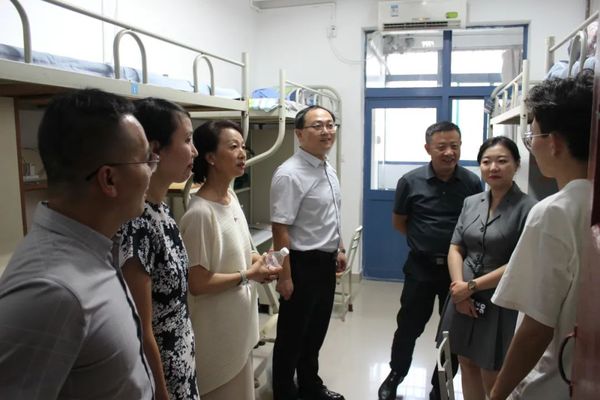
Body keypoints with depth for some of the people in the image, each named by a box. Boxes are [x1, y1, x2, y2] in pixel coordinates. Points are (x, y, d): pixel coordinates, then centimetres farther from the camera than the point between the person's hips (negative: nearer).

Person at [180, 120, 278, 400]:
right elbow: (197, 284, -23)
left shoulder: (231, 196, 1)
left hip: (239, 318, 9)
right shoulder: (200, 212, -26)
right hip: (217, 329, -8)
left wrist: (256, 259, -4)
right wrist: (248, 275, -18)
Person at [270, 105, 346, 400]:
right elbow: (280, 230, -23)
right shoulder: (290, 175, -21)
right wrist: (285, 276, -22)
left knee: (316, 330, 23)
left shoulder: (329, 170, 6)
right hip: (302, 264, -8)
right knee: (292, 334, 10)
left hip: (326, 263, 8)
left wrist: (339, 249, 21)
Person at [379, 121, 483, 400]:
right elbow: (398, 222, 4)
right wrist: (423, 241, 1)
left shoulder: (472, 182, -6)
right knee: (409, 326, 11)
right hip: (421, 267, -1)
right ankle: (395, 376, 36)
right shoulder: (411, 182, -9)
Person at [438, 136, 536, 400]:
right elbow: (455, 248, 4)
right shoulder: (471, 202, 5)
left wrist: (472, 286, -14)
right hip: (464, 298, 5)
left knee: (492, 377, 8)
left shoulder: (527, 208, -12)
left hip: (499, 304, -5)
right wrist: (459, 287, -11)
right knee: (467, 365, 17)